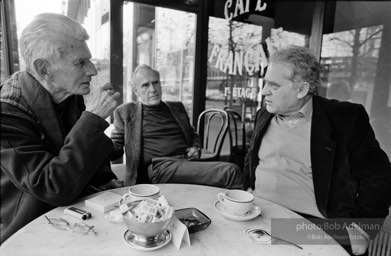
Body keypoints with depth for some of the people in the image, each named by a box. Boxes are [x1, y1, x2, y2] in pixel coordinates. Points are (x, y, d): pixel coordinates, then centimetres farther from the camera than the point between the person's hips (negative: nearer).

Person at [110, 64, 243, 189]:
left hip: (188, 162, 5)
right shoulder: (125, 112, 12)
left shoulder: (177, 107, 22)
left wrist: (195, 148, 10)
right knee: (231, 171, -26)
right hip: (160, 167, -5)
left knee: (231, 171, -26)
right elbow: (115, 148, 12)